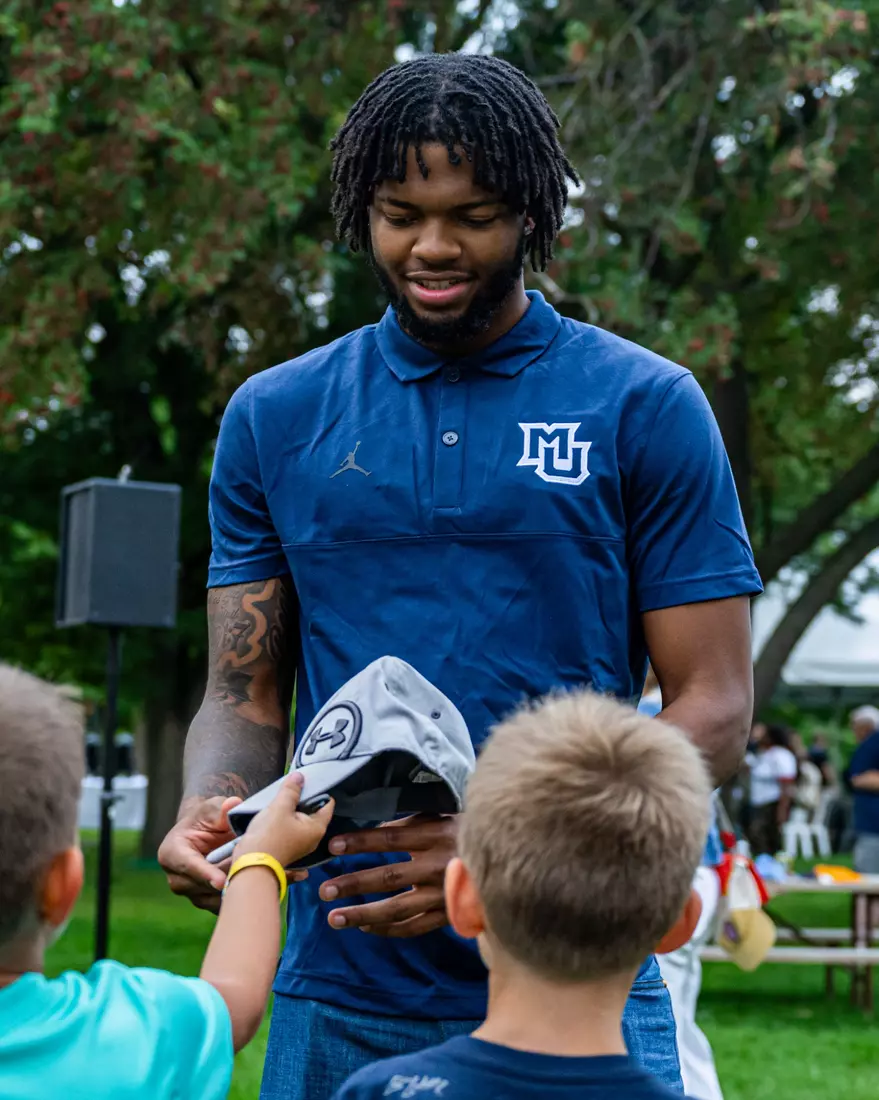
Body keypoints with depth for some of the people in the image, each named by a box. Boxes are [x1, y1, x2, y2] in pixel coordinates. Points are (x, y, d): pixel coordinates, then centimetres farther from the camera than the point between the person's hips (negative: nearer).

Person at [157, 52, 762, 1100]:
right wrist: (206, 816, -14)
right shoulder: (275, 416, 7)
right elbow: (245, 696, 9)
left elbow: (712, 707, -4)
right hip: (337, 993, 2)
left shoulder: (645, 407, -1)